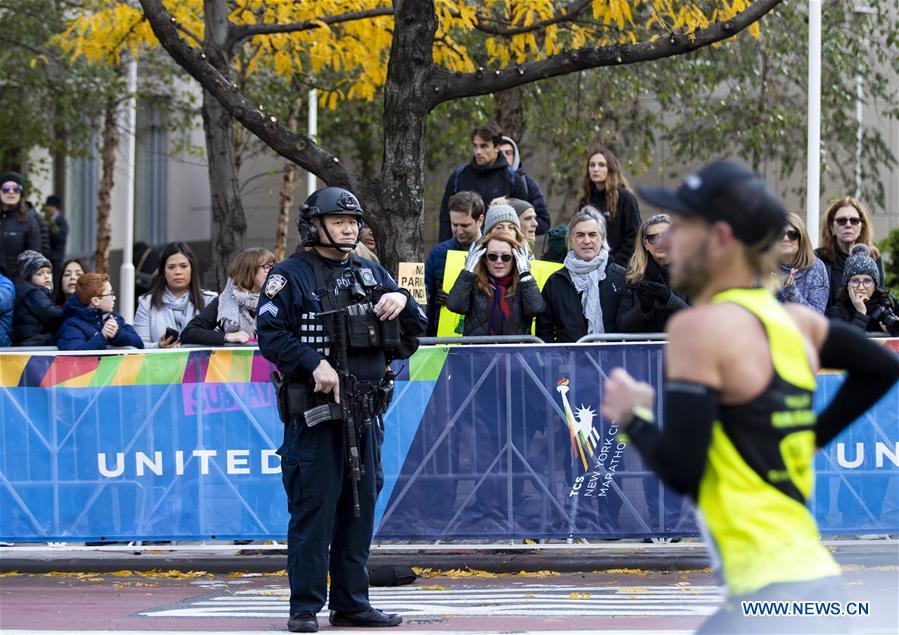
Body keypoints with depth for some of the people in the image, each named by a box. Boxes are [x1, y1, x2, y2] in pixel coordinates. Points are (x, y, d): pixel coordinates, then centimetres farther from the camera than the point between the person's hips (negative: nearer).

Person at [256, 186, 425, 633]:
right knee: (313, 509, -7)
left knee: (359, 508, 9)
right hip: (313, 411, -6)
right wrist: (314, 363, -22)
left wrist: (402, 301, -3)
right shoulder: (290, 276, -2)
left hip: (365, 412, 6)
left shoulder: (371, 274, 17)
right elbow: (271, 333, -12)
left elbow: (414, 329, 18)